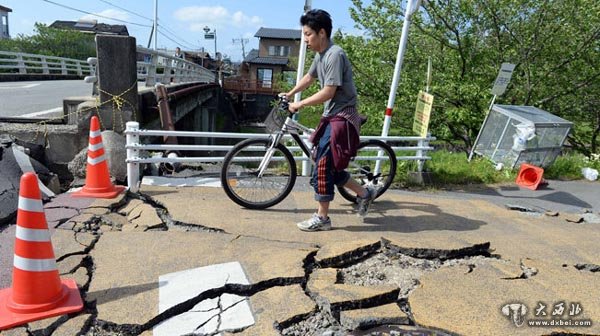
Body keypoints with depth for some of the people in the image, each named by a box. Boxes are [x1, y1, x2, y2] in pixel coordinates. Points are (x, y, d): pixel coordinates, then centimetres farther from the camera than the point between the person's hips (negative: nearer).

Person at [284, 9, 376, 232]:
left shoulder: (335, 55, -17)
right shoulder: (320, 55, 11)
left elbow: (328, 92, -22)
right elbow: (309, 78, 29)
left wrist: (300, 104, -13)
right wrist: (290, 94, 28)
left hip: (341, 117, -9)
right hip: (331, 116, 9)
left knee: (323, 166, -8)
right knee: (329, 166, 12)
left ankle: (322, 218, 4)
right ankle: (364, 193, 27)